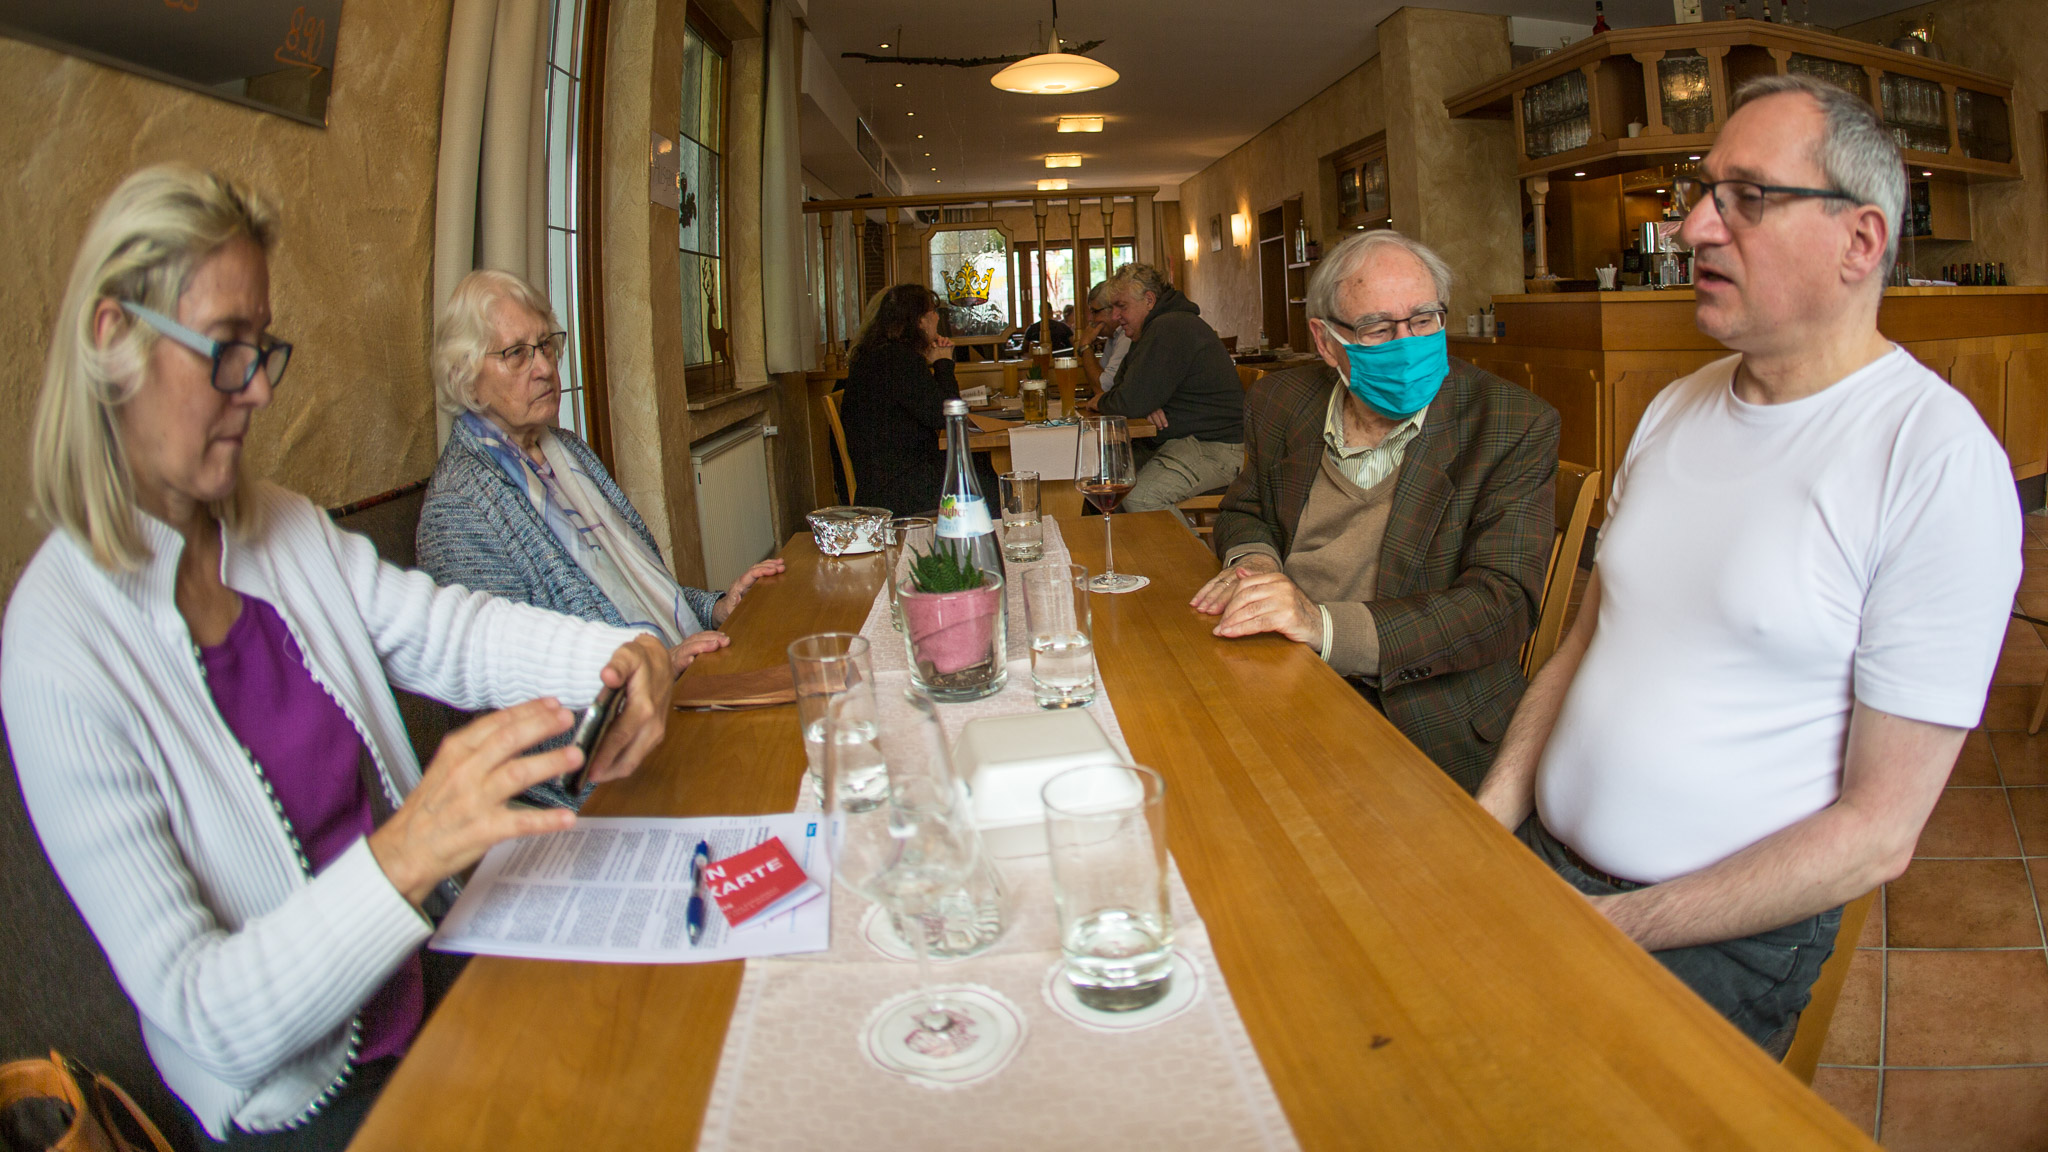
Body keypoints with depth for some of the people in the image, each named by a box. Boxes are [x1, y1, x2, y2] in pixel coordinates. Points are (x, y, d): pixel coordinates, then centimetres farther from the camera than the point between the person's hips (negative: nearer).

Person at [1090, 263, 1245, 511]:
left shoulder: (1169, 328, -17)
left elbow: (1130, 402, -22)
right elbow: (1122, 384, 19)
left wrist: (1100, 402, 0)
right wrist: (1145, 403, -4)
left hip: (1216, 448, -11)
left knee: (1138, 498, -29)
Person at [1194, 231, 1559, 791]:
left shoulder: (1516, 428, -7)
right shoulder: (1278, 404, 7)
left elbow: (1502, 605, -16)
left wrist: (1325, 624, -29)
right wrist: (1253, 558, -3)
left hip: (1421, 723, -4)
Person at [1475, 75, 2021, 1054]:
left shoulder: (1942, 460, -13)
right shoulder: (1679, 406, 10)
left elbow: (1879, 830, -13)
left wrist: (1612, 926, -16)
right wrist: (1486, 826, -2)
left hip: (1723, 938, -5)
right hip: (1536, 863, 6)